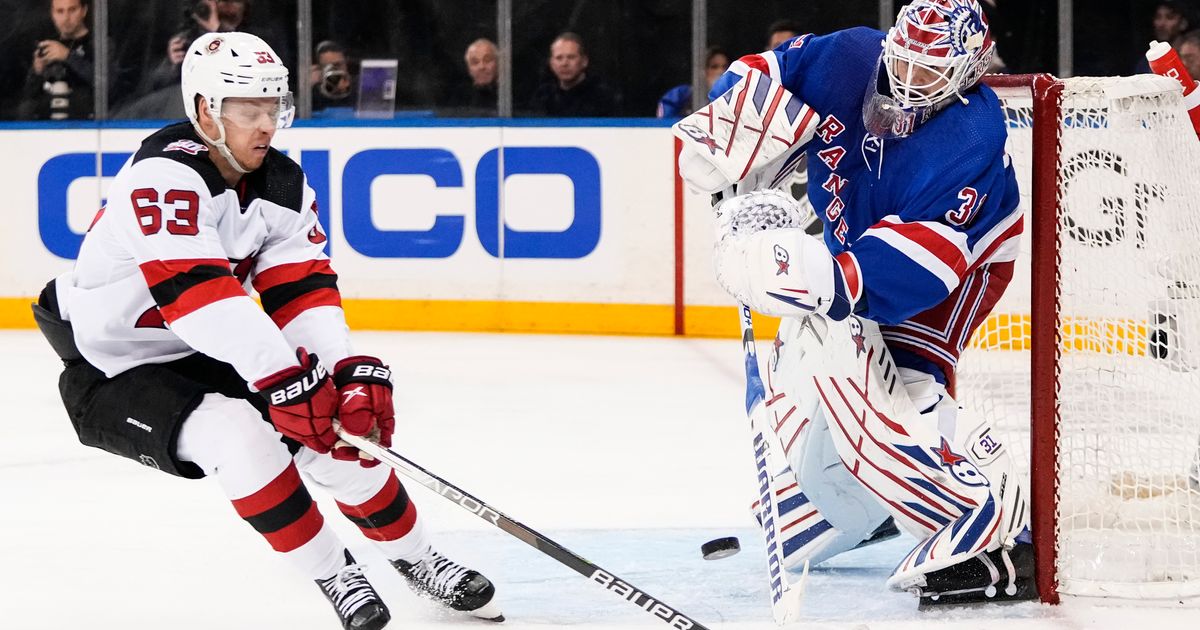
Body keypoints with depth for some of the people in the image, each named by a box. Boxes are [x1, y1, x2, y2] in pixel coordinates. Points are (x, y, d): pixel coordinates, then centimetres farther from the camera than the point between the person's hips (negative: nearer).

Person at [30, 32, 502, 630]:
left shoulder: (283, 183, -3)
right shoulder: (165, 175, -28)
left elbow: (303, 288, -9)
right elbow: (196, 290, -38)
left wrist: (351, 372, -27)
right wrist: (283, 378, -44)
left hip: (212, 358, 7)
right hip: (116, 373, -7)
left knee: (339, 429, -5)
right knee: (238, 437, -31)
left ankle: (416, 558, 19)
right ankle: (333, 573, -12)